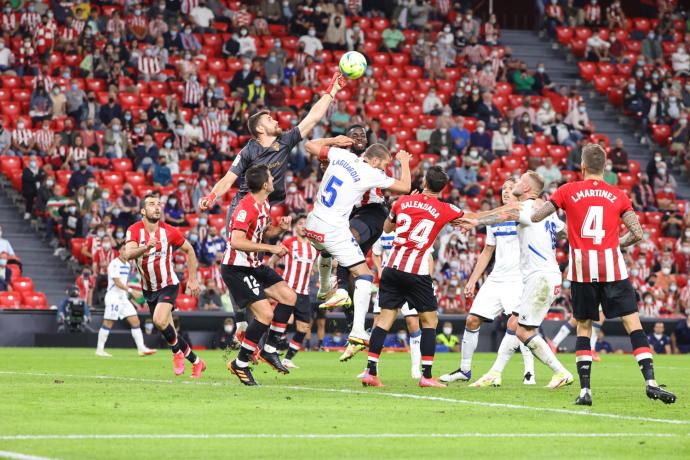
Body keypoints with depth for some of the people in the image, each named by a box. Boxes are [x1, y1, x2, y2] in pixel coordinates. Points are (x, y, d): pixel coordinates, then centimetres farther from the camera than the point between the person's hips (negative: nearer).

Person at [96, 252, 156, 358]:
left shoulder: (127, 265, 14)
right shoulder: (114, 264, -13)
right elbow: (117, 282, -20)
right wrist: (130, 290, -27)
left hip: (123, 297, 8)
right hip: (113, 297, -8)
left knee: (135, 321, 1)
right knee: (108, 323, -4)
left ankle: (141, 349, 0)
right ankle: (99, 349, 4)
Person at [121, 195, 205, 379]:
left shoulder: (169, 232, -11)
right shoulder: (134, 230, -13)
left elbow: (189, 250, 5)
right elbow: (128, 254, -30)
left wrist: (193, 279, 4)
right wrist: (145, 247, -50)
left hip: (168, 285, -3)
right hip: (149, 290, 3)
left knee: (159, 321, -27)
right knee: (170, 333, 8)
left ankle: (177, 351, 0)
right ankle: (196, 362, 26)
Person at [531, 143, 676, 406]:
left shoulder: (568, 192, 3)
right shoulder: (618, 196, 5)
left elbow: (534, 217, 5)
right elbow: (637, 234, 2)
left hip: (581, 269, 1)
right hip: (612, 267, -1)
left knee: (583, 327, 11)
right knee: (633, 324, 1)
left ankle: (584, 390, 3)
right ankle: (650, 382, -11)